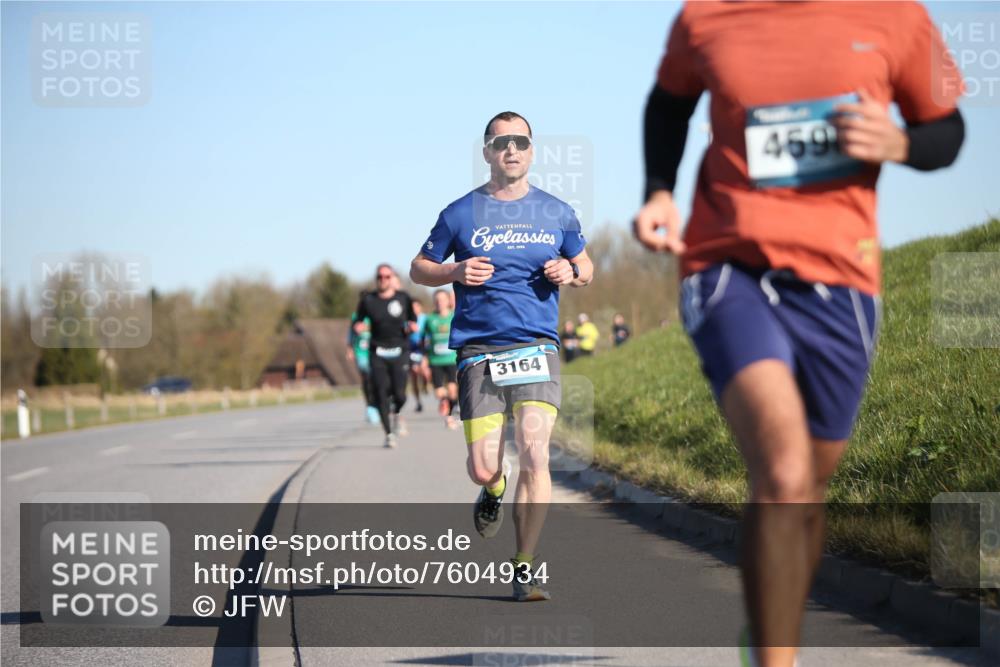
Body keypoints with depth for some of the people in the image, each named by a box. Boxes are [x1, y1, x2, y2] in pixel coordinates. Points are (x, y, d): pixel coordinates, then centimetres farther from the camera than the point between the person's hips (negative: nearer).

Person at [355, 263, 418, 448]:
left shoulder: (404, 298, 4)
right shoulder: (368, 300, 4)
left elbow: (413, 320, 16)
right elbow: (358, 322, 12)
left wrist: (412, 326, -6)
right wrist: (358, 327, -11)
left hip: (399, 352, 0)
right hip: (378, 353, 0)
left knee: (399, 394, -9)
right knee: (381, 394, -7)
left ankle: (396, 414, 27)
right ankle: (388, 434, 5)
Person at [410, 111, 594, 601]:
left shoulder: (557, 213, 10)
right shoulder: (460, 214, 6)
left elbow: (585, 266, 23)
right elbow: (418, 268, 13)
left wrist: (570, 272, 0)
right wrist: (456, 271, -7)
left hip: (537, 346, 0)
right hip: (477, 350, 0)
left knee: (534, 451, -16)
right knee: (482, 467, -6)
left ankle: (525, 568, -4)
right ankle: (494, 490, 35)